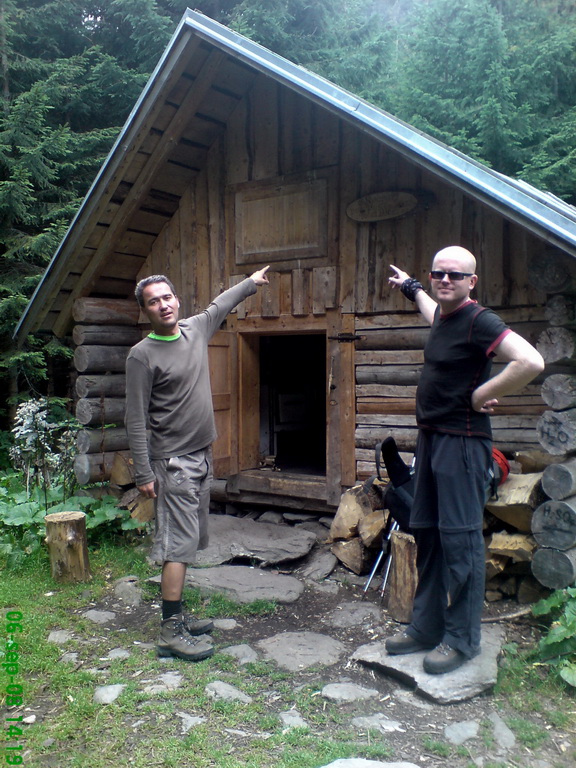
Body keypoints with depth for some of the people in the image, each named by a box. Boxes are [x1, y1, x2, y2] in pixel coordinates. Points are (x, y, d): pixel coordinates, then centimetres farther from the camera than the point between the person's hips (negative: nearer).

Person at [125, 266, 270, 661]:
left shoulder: (196, 328, 7)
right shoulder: (142, 355, -12)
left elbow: (222, 303, 28)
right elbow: (136, 420, -13)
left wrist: (253, 281, 40)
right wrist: (144, 473, -15)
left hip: (202, 456, 8)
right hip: (173, 461, -7)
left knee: (188, 541, 13)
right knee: (178, 544, -7)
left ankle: (177, 616, 24)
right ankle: (171, 633, 2)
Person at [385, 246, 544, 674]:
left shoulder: (479, 321, -15)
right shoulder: (442, 317, 11)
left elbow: (531, 362, -29)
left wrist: (482, 394, -19)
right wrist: (411, 287, 53)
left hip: (462, 442, -9)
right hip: (430, 437, 10)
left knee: (459, 539, -3)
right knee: (427, 535, 14)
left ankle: (463, 639, 11)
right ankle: (426, 627, 26)